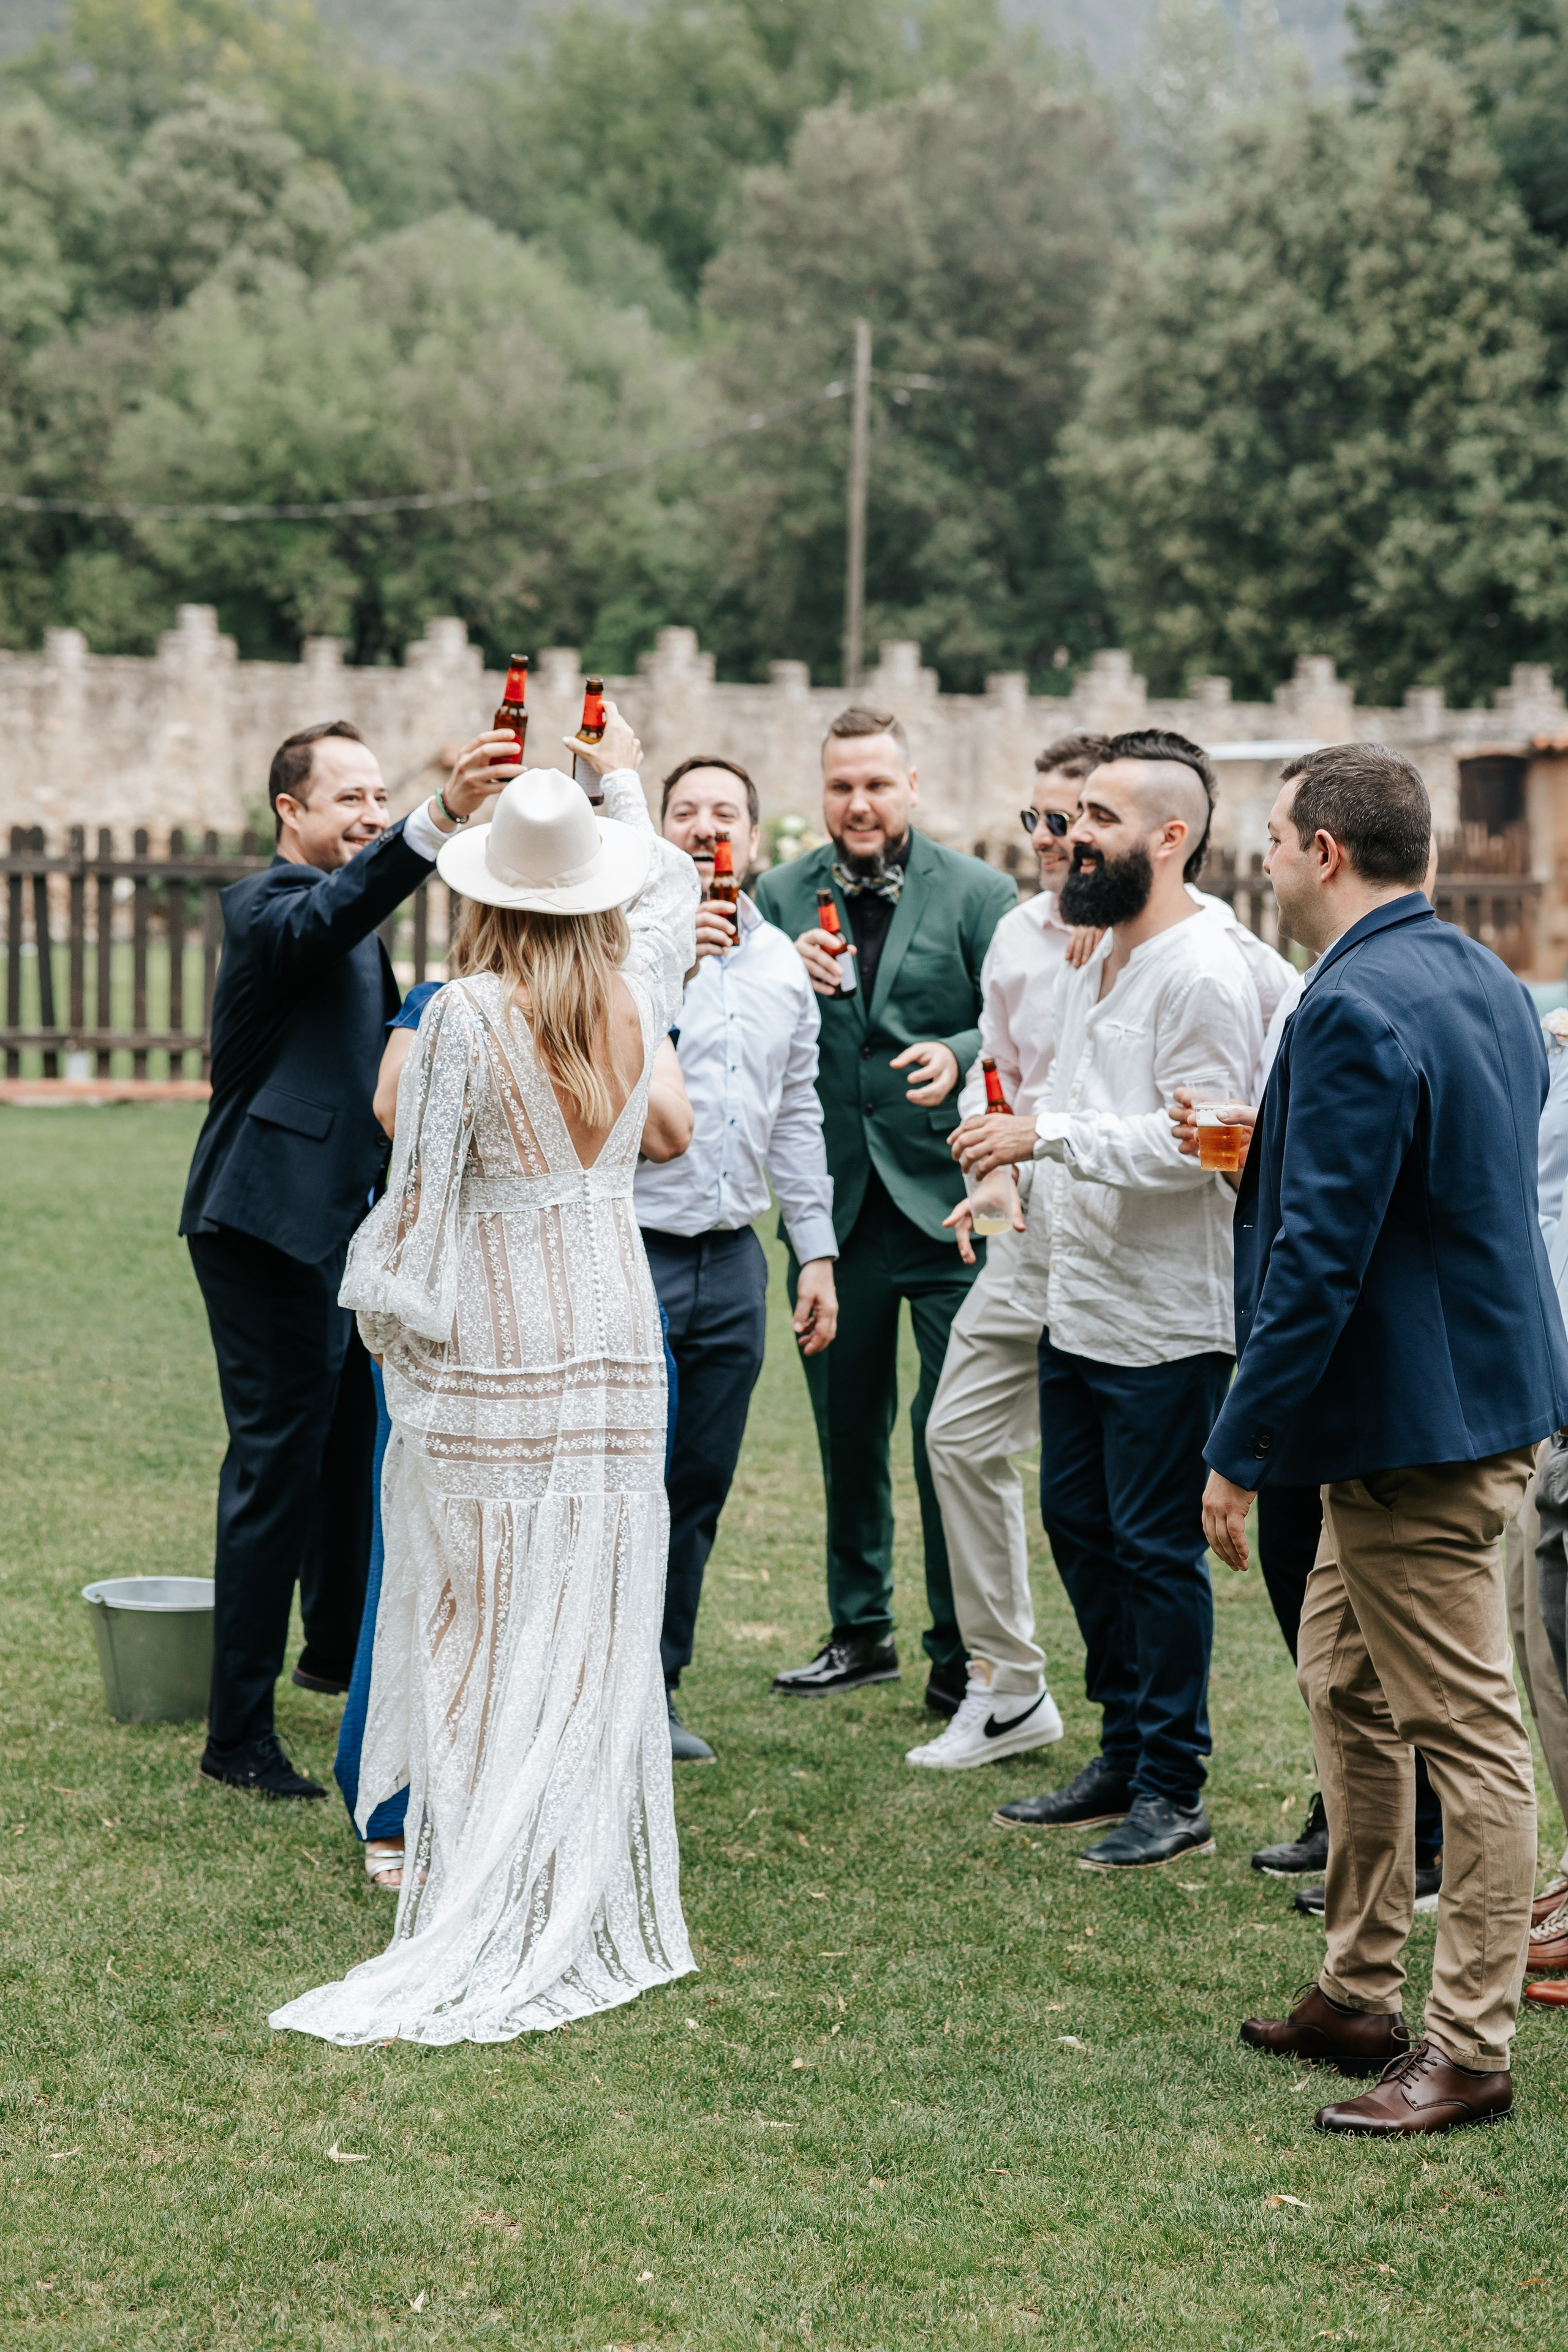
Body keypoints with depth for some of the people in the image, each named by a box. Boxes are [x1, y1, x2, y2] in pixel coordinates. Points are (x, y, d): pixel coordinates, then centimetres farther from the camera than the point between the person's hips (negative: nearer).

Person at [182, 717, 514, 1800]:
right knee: (277, 1467, -7)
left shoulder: (351, 924, 18)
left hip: (341, 1223, 10)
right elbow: (332, 913, -39)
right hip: (272, 1228, -10)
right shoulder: (269, 905, -14)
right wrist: (442, 818, -52)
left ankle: (336, 1647, 43)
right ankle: (239, 1736, -1)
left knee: (353, 1444, 22)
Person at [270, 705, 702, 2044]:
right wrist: (625, 783, 40)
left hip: (488, 1347, -4)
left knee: (486, 1632, 2)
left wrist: (384, 1302, 10)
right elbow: (672, 889, 24)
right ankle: (592, 1912, 13)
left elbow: (422, 1189, -7)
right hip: (615, 1339, 4)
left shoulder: (466, 1016, -11)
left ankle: (489, 1931, 4)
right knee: (596, 1629, 8)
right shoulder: (640, 993, 1)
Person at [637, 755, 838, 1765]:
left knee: (700, 1491, 9)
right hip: (632, 1251, -5)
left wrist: (818, 1251, 15)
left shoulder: (783, 963, 13)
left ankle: (657, 1692, 20)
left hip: (733, 1262, 5)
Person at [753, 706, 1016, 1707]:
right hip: (834, 1201, 3)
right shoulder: (783, 895, 7)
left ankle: (962, 1659, 7)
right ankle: (862, 1632, 30)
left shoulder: (979, 893, -2)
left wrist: (958, 1056, -28)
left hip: (946, 1199, -3)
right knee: (848, 1430, 14)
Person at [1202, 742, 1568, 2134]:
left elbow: (1319, 1257, -23)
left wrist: (1240, 1454, -18)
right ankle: (1362, 1995, 30)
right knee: (1349, 1693, 20)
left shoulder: (1354, 1011, -21)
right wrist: (1272, 1156, 19)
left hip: (1418, 1422, -11)